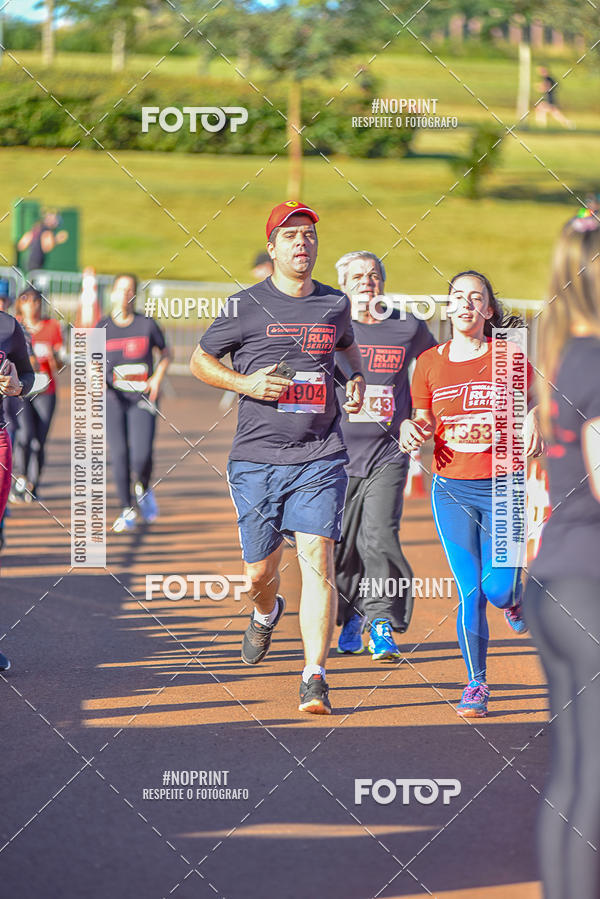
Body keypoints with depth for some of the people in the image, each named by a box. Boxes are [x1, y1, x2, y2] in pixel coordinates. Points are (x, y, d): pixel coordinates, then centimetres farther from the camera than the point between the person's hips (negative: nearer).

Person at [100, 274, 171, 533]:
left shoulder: (146, 325, 2)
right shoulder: (102, 327, 4)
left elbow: (165, 353, 16)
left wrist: (158, 378, 1)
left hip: (142, 398, -1)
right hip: (113, 399, 1)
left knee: (141, 456, -15)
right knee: (119, 455, -4)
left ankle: (143, 489, 20)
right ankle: (127, 511, 11)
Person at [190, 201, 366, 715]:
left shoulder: (335, 305, 10)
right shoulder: (247, 306, 0)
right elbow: (200, 361, 9)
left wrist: (357, 381, 12)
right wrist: (244, 383, -8)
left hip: (320, 459, 1)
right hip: (257, 459, 0)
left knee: (317, 560, -13)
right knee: (261, 570, 8)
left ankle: (315, 678, -14)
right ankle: (267, 612, 45)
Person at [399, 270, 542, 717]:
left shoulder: (507, 357, -1)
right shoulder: (430, 362, 5)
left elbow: (534, 400, 9)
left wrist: (533, 419, -13)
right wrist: (412, 428, -8)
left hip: (503, 485, -1)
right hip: (452, 488, 2)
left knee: (497, 587, -7)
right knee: (469, 592, -2)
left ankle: (514, 596, 32)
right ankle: (477, 685, 10)